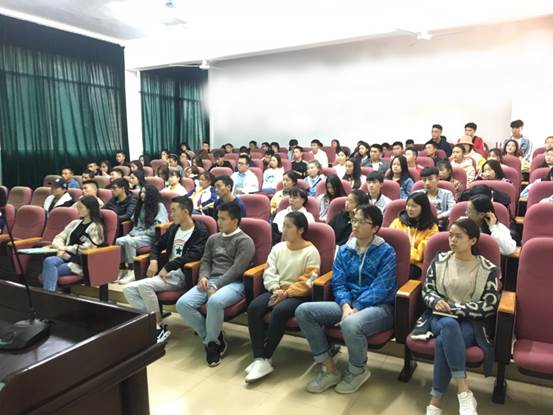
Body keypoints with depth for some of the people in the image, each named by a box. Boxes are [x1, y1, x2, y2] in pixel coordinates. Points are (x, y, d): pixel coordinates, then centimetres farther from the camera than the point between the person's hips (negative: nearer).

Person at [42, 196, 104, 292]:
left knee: (50, 271, -26)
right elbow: (59, 237, 17)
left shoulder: (96, 227, -2)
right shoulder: (75, 223, 19)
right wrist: (61, 248, -4)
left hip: (81, 262, -5)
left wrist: (68, 248, -5)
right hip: (66, 257, 5)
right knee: (49, 261, -27)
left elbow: (88, 247, -10)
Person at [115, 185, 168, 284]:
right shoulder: (141, 205, 21)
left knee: (129, 242, -33)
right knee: (119, 241, -22)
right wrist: (134, 232, 2)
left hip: (150, 237, -6)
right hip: (137, 234, 7)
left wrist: (141, 233, -13)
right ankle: (123, 269, -19)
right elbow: (134, 221, 23)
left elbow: (158, 226, -11)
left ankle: (131, 272, -28)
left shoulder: (159, 206, -2)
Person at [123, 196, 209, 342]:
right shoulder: (173, 228, 15)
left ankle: (160, 327, -14)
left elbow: (194, 255, -20)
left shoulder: (200, 231, -7)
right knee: (128, 289, -9)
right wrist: (154, 261, 3)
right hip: (167, 273, 8)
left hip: (182, 275, -8)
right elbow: (157, 245, 24)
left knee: (144, 285, -27)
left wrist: (168, 266, -18)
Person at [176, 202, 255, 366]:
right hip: (211, 280, 7)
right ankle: (215, 338, -5)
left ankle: (211, 341, -10)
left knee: (215, 302, -39)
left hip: (233, 283, -6)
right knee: (182, 304, -19)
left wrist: (216, 286, -18)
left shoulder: (244, 241, 0)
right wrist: (204, 276, -3)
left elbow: (237, 269, -11)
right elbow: (206, 261, 20)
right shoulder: (213, 238, 22)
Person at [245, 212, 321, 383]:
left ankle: (265, 357, -21)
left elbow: (307, 282, -11)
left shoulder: (311, 252, -4)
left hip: (298, 294, -5)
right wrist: (276, 289, -13)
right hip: (277, 291, 5)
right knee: (254, 307, -24)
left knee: (279, 311, -36)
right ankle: (260, 359, -26)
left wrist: (286, 293, -19)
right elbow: (269, 272, 6)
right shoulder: (278, 247, 13)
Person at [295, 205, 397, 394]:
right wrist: (346, 306, -17)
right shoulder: (344, 250, 10)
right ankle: (330, 369, -5)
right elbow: (338, 283, 3)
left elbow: (381, 288, -14)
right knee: (304, 311, -15)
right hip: (349, 304, 6)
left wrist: (355, 310, -22)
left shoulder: (386, 252, -4)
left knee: (350, 325, -39)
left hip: (379, 306, -5)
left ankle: (357, 371, -4)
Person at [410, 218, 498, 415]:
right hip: (440, 317, 2)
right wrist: (436, 301, -13)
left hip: (470, 322, -2)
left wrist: (454, 308, -14)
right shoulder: (440, 260, 7)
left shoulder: (488, 270, 0)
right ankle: (463, 392, -34)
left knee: (443, 341, -35)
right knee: (449, 326, -37)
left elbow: (489, 306, -6)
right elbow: (426, 290, 11)